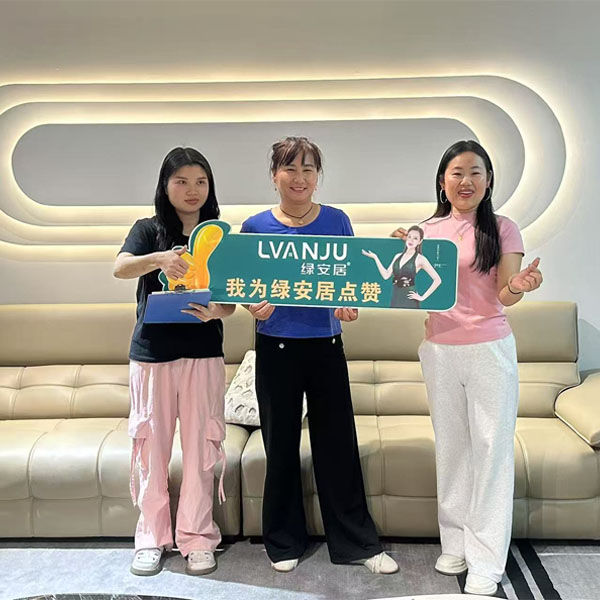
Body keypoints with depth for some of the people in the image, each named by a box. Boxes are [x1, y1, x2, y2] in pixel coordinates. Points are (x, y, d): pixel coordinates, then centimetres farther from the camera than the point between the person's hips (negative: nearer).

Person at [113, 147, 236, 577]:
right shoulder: (148, 230, 3)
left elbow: (231, 302, 2)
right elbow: (120, 267, -17)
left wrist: (216, 312, -21)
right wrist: (160, 259, -36)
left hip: (203, 353, 1)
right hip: (151, 352, 0)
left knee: (201, 446, 4)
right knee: (152, 445, 7)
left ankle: (197, 538, 19)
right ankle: (152, 538, 22)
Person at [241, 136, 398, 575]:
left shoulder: (337, 221, 1)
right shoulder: (255, 227, -1)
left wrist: (350, 306, -14)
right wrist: (255, 306, -18)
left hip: (326, 345, 1)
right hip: (276, 347, 0)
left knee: (338, 443, 6)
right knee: (281, 445, 10)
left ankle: (358, 542, 22)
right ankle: (285, 541, 28)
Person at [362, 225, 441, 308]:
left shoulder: (420, 259, -4)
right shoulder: (398, 256, 12)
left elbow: (437, 280, -7)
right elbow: (386, 275, 7)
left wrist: (423, 297, -7)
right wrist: (375, 257, 5)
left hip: (409, 300, -6)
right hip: (395, 299, 6)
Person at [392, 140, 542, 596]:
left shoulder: (503, 229, -3)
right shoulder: (427, 231, 5)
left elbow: (504, 296, -8)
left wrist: (519, 286, -31)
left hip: (490, 350, -3)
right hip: (440, 350, 3)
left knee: (492, 449, 1)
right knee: (451, 447, 13)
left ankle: (486, 563, 12)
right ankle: (455, 545, 29)